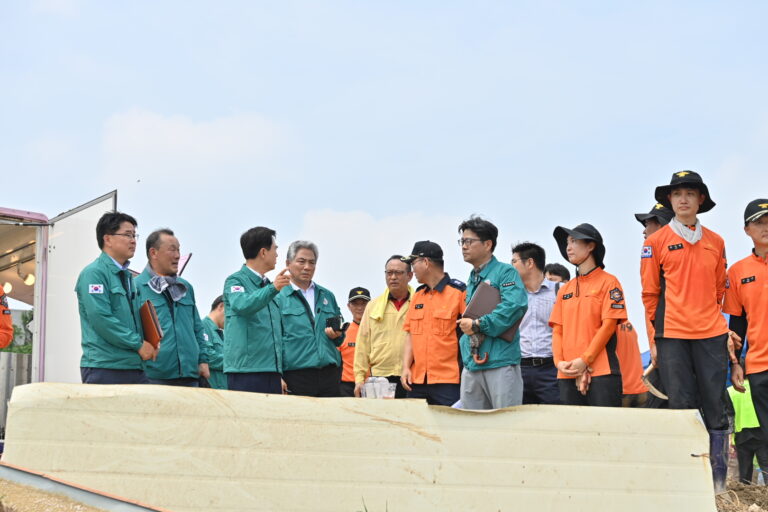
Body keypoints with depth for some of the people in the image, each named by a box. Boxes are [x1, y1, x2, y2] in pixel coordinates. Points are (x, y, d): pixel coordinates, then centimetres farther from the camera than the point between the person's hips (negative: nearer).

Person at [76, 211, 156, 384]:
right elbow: (101, 318, -17)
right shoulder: (94, 273, -7)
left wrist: (147, 343, 5)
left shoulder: (128, 276, 20)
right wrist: (138, 344, -13)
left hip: (134, 367, 8)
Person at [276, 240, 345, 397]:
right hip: (296, 376, -4)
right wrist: (278, 378, -10)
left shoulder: (327, 296, 18)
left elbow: (339, 340, 24)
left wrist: (337, 334, 0)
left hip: (330, 374, 4)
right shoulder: (279, 297, 3)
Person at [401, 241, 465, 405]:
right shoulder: (418, 295, 16)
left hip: (448, 381, -6)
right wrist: (406, 367, 4)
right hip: (417, 380, 6)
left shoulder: (459, 291, -4)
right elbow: (410, 335, 16)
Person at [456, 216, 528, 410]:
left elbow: (516, 305, -20)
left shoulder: (505, 272, -3)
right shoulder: (471, 280, 21)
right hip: (472, 365, 8)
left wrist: (478, 325, -16)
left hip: (500, 362, -8)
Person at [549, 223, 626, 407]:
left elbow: (608, 325, -7)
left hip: (601, 373, -5)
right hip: (567, 374, 6)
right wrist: (559, 362, -4)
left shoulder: (608, 282, 1)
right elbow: (557, 330, 13)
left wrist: (584, 360, -12)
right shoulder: (565, 290, 18)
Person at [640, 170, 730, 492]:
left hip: (711, 336, 2)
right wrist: (654, 340, 2)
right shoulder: (656, 242, 3)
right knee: (682, 409, 0)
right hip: (672, 337, -2)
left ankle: (718, 483, 7)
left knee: (716, 409, 1)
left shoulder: (715, 242, 11)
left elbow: (718, 290, 17)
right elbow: (650, 294, 4)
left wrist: (712, 322, 10)